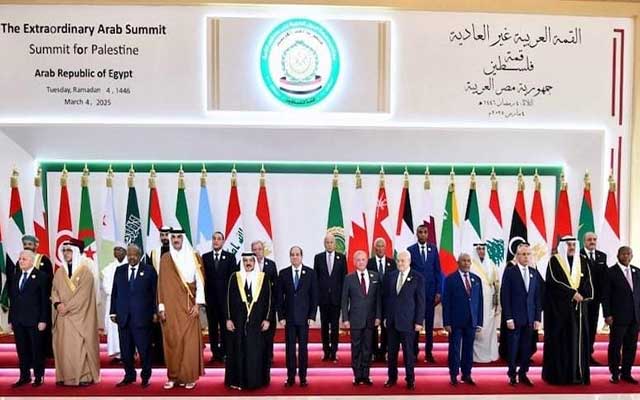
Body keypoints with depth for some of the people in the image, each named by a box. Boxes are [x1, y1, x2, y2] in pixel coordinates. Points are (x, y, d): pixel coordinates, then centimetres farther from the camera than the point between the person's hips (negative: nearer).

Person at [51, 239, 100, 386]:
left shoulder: (85, 271, -6)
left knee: (80, 345, -5)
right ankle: (65, 376, 12)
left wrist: (67, 307, -14)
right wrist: (58, 304, -9)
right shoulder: (59, 272, 13)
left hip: (80, 316, -5)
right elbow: (54, 291, 9)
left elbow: (83, 294, -12)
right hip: (63, 315, 5)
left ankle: (85, 376, 1)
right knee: (63, 345, 4)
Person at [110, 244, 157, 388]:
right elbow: (114, 292, 12)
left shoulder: (149, 270, 1)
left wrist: (155, 312, -4)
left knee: (144, 349, 1)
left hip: (142, 316, -3)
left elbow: (155, 292, 0)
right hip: (123, 316, 3)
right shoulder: (119, 270, 11)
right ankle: (129, 376, 22)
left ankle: (145, 376, 15)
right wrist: (113, 312, 6)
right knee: (125, 349, 8)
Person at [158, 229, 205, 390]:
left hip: (188, 306, -1)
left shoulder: (194, 257, 3)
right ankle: (173, 376, 13)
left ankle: (189, 377, 7)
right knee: (172, 341, 3)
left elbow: (200, 282, 1)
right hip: (171, 307, 1)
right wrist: (161, 307, -1)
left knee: (190, 341, -2)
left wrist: (197, 304, -7)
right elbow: (161, 284, 4)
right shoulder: (165, 259, 5)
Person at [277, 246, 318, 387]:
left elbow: (314, 296, 1)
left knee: (303, 347, 5)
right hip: (289, 317, 1)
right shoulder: (283, 273, 3)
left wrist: (312, 316, -4)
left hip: (304, 316, -1)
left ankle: (303, 377, 16)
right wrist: (281, 316, -2)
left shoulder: (310, 273, 0)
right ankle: (291, 377, 14)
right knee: (290, 347, 5)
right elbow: (280, 297, 4)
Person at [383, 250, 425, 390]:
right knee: (392, 351, 10)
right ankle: (392, 377, 23)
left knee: (408, 352, 4)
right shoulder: (390, 276, 7)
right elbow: (385, 297, 11)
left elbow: (420, 301, -5)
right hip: (391, 321, 4)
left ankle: (410, 379, 18)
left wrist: (419, 321, -8)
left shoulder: (418, 277, -5)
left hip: (408, 321, -4)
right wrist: (385, 316, 8)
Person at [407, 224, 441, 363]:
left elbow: (438, 271, 5)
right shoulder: (410, 250, -2)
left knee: (429, 322, 7)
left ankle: (429, 352, 16)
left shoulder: (433, 249, 5)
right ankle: (415, 351, 15)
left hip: (430, 290, 2)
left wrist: (438, 291, -1)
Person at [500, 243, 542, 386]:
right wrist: (508, 318, -13)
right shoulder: (509, 271, -6)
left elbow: (537, 297, 9)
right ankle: (512, 375, 18)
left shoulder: (534, 273, 8)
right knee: (513, 348, 5)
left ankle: (523, 374, 21)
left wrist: (538, 318, 4)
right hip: (514, 318, -4)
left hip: (530, 318, 4)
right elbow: (505, 296, -9)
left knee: (526, 348, 8)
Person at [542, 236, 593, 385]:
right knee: (559, 339, -2)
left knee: (578, 339, 3)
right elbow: (554, 281, -12)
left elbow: (588, 281, 5)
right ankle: (558, 375, 4)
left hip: (578, 306, 4)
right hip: (559, 306, -4)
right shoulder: (554, 261, -3)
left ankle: (577, 374, 10)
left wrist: (582, 295, -12)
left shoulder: (583, 261, 11)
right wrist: (573, 293, -15)